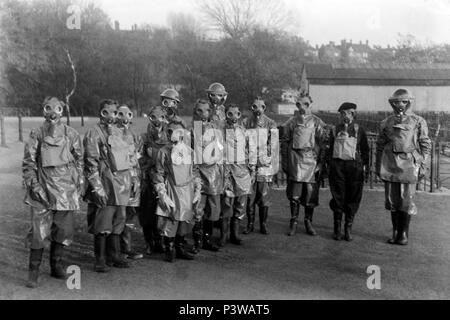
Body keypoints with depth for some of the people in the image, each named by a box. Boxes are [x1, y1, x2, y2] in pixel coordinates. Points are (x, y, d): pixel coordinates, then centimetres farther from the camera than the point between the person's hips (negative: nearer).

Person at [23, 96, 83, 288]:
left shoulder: (71, 134, 7)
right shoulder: (36, 135, 1)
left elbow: (79, 159, 14)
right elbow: (28, 162, 3)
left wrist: (79, 182, 10)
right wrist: (33, 184, -6)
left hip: (66, 189, 3)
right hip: (43, 189, -2)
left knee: (64, 230, 8)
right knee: (39, 231, -5)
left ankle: (57, 267, 24)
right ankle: (33, 272, 7)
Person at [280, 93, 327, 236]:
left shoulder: (317, 122, 4)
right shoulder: (291, 122, 7)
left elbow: (323, 144, 3)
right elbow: (284, 142, 10)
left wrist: (321, 163, -3)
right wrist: (284, 162, 5)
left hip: (311, 159, 0)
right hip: (295, 160, 0)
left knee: (311, 191, 2)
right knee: (294, 193, -1)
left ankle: (308, 222, 17)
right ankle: (293, 222, 11)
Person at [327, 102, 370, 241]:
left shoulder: (359, 130, 7)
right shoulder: (335, 130, 11)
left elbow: (365, 150, 9)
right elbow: (330, 149, 15)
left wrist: (365, 166, 2)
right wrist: (329, 165, 8)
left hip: (354, 165, -1)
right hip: (337, 165, 1)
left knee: (352, 198, 2)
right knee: (338, 197, 1)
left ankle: (348, 228, 12)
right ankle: (337, 228, 9)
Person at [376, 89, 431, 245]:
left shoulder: (418, 122, 4)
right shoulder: (387, 122, 11)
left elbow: (425, 145, 4)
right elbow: (380, 145, 15)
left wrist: (423, 164, -2)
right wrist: (378, 165, 11)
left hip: (408, 164, -3)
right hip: (390, 164, 3)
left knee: (406, 200, 0)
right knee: (392, 199, 6)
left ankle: (404, 234, 11)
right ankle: (395, 232, 18)